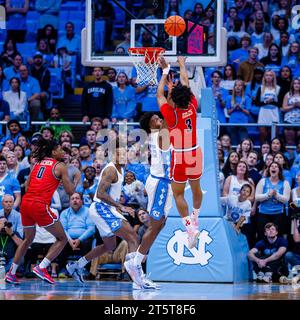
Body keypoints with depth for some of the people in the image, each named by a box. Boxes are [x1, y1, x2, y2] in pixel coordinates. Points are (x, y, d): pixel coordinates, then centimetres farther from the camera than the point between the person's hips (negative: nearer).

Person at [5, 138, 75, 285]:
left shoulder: (38, 163, 19)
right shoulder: (60, 166, 2)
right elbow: (70, 191, 2)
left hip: (25, 202, 7)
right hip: (40, 205, -7)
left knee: (28, 239, 26)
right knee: (62, 239, 6)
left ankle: (11, 272, 24)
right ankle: (41, 267, -7)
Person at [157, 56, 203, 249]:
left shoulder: (171, 114, -21)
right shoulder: (193, 108, -10)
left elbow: (159, 95, -7)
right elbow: (186, 84, 5)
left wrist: (166, 71, 0)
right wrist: (182, 65, 19)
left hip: (180, 156, -5)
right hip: (195, 153, 5)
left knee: (178, 194, 2)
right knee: (196, 188, 23)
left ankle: (191, 228, -12)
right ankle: (195, 218, 44)